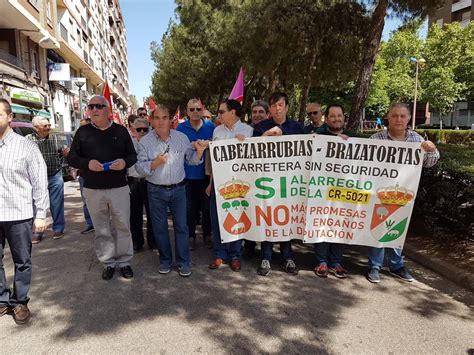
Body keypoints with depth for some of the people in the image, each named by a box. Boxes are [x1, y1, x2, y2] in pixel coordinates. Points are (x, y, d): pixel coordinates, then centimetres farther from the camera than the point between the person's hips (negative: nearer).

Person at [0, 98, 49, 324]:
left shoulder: (26, 147, -3)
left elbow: (40, 183, -3)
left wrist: (40, 215, -5)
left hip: (18, 215, -2)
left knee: (22, 262, 9)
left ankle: (19, 302, 26)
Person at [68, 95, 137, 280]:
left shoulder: (120, 131, 5)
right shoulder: (83, 132, 6)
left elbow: (133, 155, 7)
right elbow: (72, 158, 5)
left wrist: (125, 162, -16)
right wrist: (87, 163, -16)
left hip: (119, 188, -1)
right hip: (93, 190, 1)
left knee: (122, 226, 5)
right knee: (101, 229, 9)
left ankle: (124, 261, 20)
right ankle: (108, 263, 23)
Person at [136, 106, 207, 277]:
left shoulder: (181, 137, 0)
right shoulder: (145, 141, -3)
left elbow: (191, 160, 3)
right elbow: (140, 167, -5)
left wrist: (199, 151, -16)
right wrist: (155, 163, -21)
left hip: (178, 189, 0)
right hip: (156, 191, 0)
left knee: (181, 226, 5)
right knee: (160, 227, 11)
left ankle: (183, 262, 18)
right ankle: (165, 260, 28)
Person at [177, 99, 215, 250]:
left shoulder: (210, 126, 4)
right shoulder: (181, 128, 2)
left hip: (206, 174, 1)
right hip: (188, 174, 0)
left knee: (207, 207, 10)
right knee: (189, 208, 6)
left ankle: (207, 235, 25)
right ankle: (190, 236, 20)